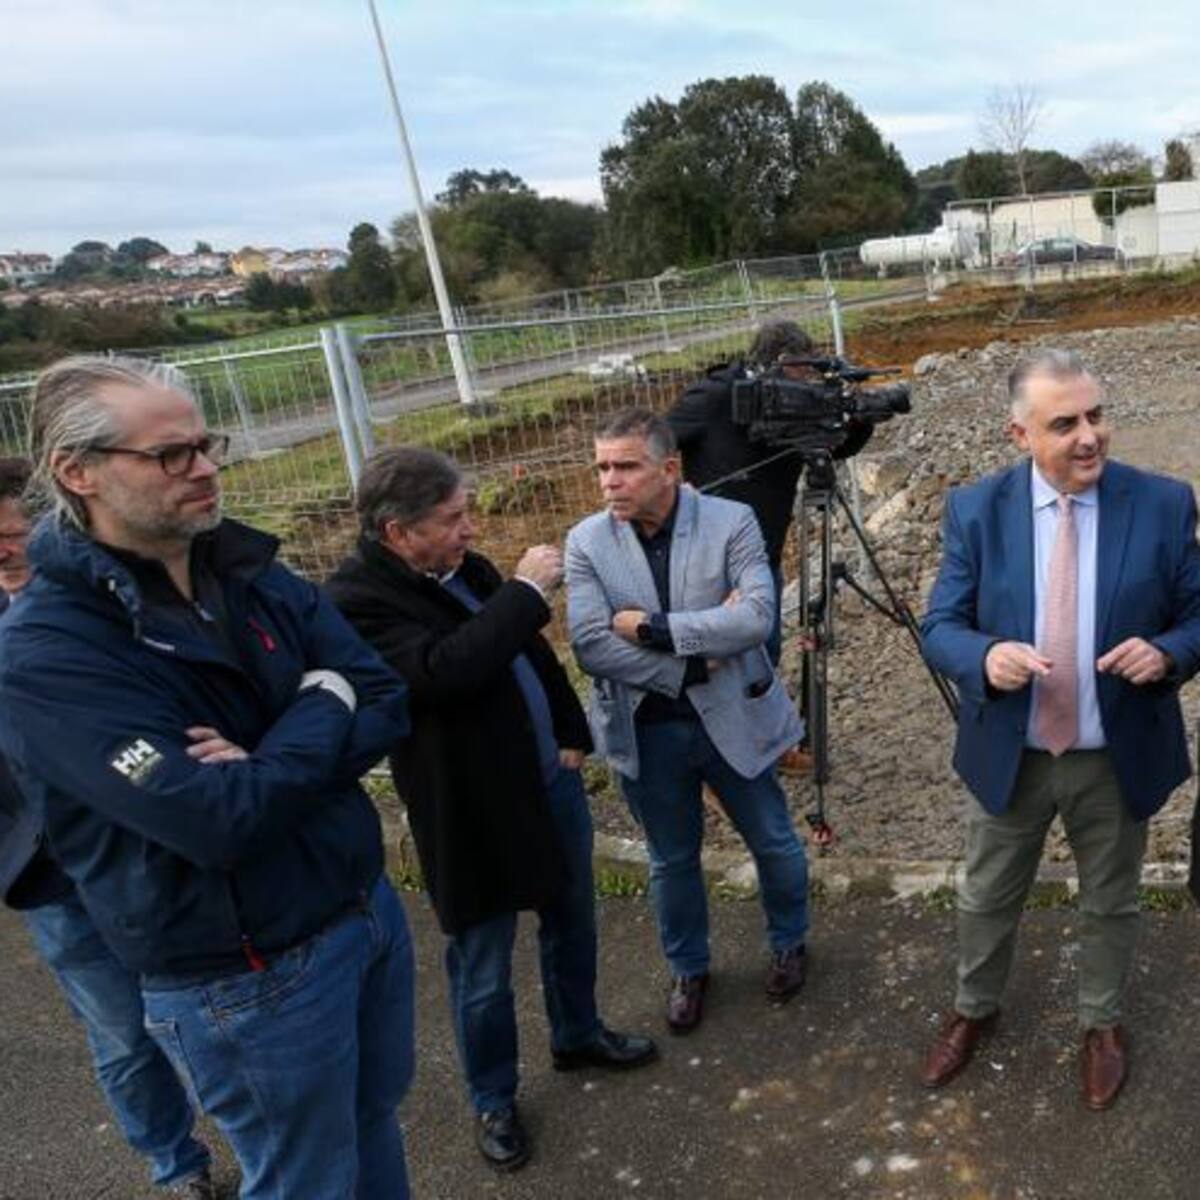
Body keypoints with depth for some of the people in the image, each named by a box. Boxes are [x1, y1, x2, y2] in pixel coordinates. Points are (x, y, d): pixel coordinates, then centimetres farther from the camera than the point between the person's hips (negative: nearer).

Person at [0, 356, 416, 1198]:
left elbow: (387, 702, -6)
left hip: (367, 904, 6)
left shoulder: (251, 572, -1)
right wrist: (323, 708, -15)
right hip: (248, 979, -6)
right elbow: (220, 820, -30)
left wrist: (268, 759, -23)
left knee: (374, 1125, 26)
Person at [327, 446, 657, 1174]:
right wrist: (526, 590, -29)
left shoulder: (467, 567, 1)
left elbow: (533, 654, 14)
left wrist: (573, 734, 8)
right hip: (474, 813, -7)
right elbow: (445, 671, -37)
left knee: (573, 925, 24)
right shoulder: (358, 600, -21)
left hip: (551, 780, 7)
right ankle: (494, 1102, 34)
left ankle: (578, 1035, 49)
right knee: (484, 974, 11)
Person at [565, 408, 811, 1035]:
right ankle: (688, 970, 42)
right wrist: (693, 661, -21)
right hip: (646, 731, 1)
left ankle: (788, 943, 46)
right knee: (672, 862, 18)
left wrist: (654, 627, -26)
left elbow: (757, 615, -24)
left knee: (774, 843, 17)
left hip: (733, 719, -1)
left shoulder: (731, 522, -11)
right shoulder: (587, 541, -8)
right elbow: (590, 645, -17)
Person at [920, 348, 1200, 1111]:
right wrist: (985, 657, -29)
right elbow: (940, 627, -7)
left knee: (1111, 904, 21)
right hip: (1011, 755, 0)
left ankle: (1102, 1023, 46)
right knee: (987, 898, 19)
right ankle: (974, 1010, 45)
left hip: (1118, 758, 0)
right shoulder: (975, 510, -10)